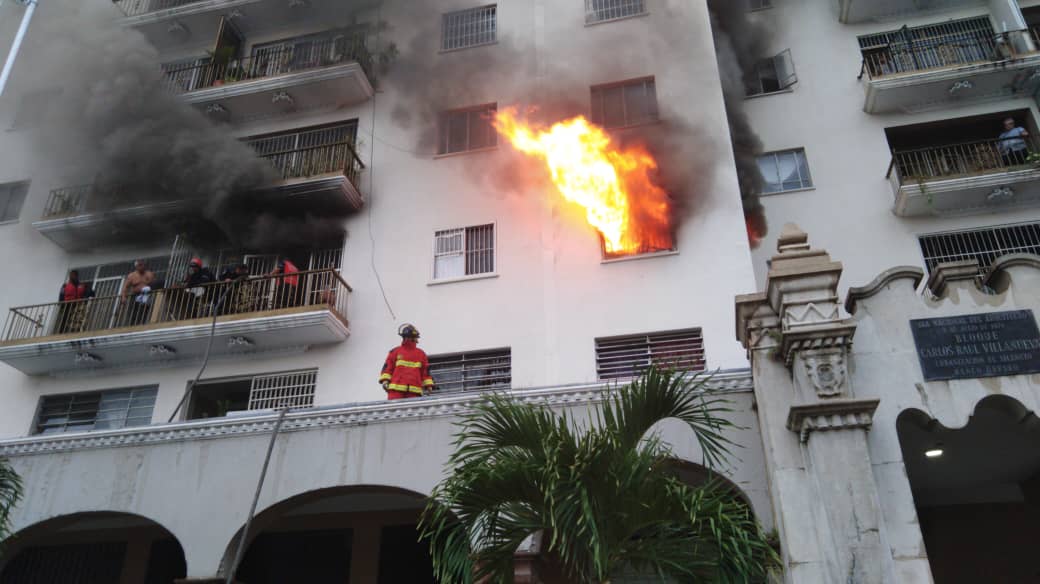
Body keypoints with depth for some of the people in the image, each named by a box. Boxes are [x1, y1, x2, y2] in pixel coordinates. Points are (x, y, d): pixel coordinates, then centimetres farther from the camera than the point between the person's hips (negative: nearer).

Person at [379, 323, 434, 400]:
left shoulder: (421, 354, 17)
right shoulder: (395, 352, 12)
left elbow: (425, 371, 17)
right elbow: (388, 367, 9)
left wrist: (428, 385, 10)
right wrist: (385, 380, -4)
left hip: (414, 391, 2)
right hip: (396, 389, -2)